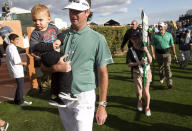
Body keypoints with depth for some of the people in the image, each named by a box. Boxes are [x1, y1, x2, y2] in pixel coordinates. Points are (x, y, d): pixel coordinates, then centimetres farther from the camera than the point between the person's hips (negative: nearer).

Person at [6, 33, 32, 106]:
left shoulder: (8, 47, 11)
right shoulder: (12, 48, -19)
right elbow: (16, 62, -22)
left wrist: (21, 62, 13)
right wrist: (23, 63, -6)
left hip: (15, 70, 9)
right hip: (17, 70, -9)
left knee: (19, 85, 17)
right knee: (20, 86, 0)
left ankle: (16, 100, 25)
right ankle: (20, 101, 9)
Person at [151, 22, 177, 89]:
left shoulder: (169, 35, 3)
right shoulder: (155, 36, -1)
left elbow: (172, 45, 7)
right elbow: (152, 45, -3)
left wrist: (174, 54, 7)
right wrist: (153, 54, -13)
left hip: (167, 53, -1)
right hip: (159, 53, 1)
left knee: (167, 67, -10)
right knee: (160, 67, 14)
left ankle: (169, 83, -12)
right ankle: (161, 78, 41)